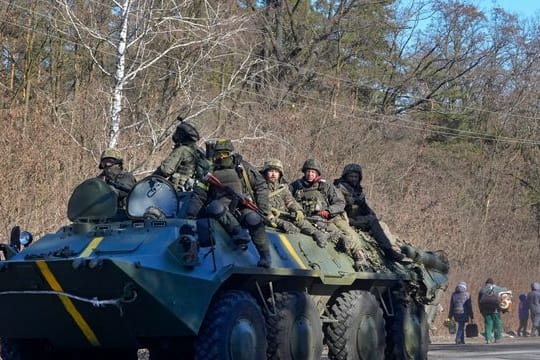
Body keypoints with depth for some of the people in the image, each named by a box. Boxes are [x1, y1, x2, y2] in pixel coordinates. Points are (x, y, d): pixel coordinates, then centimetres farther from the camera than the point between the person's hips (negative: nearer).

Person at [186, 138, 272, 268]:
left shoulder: (243, 167, 12)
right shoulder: (211, 172, 15)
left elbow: (261, 186, 12)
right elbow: (199, 195, 11)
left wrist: (264, 210, 1)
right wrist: (190, 215, -3)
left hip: (244, 208, -1)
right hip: (224, 211, 1)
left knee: (253, 219, -34)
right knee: (214, 207, -34)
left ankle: (265, 257, -24)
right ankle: (238, 232, -38)